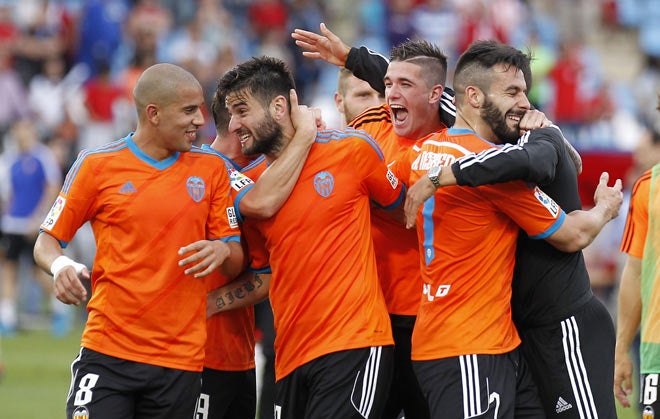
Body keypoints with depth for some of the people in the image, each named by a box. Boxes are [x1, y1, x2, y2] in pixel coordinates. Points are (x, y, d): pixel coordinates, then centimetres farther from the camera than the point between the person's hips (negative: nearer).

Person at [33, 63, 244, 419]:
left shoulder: (211, 168, 9)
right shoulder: (97, 165, 2)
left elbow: (236, 261, 11)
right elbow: (46, 242, 7)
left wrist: (223, 251, -13)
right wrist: (61, 266, -16)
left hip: (181, 359, 2)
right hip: (107, 351, -2)